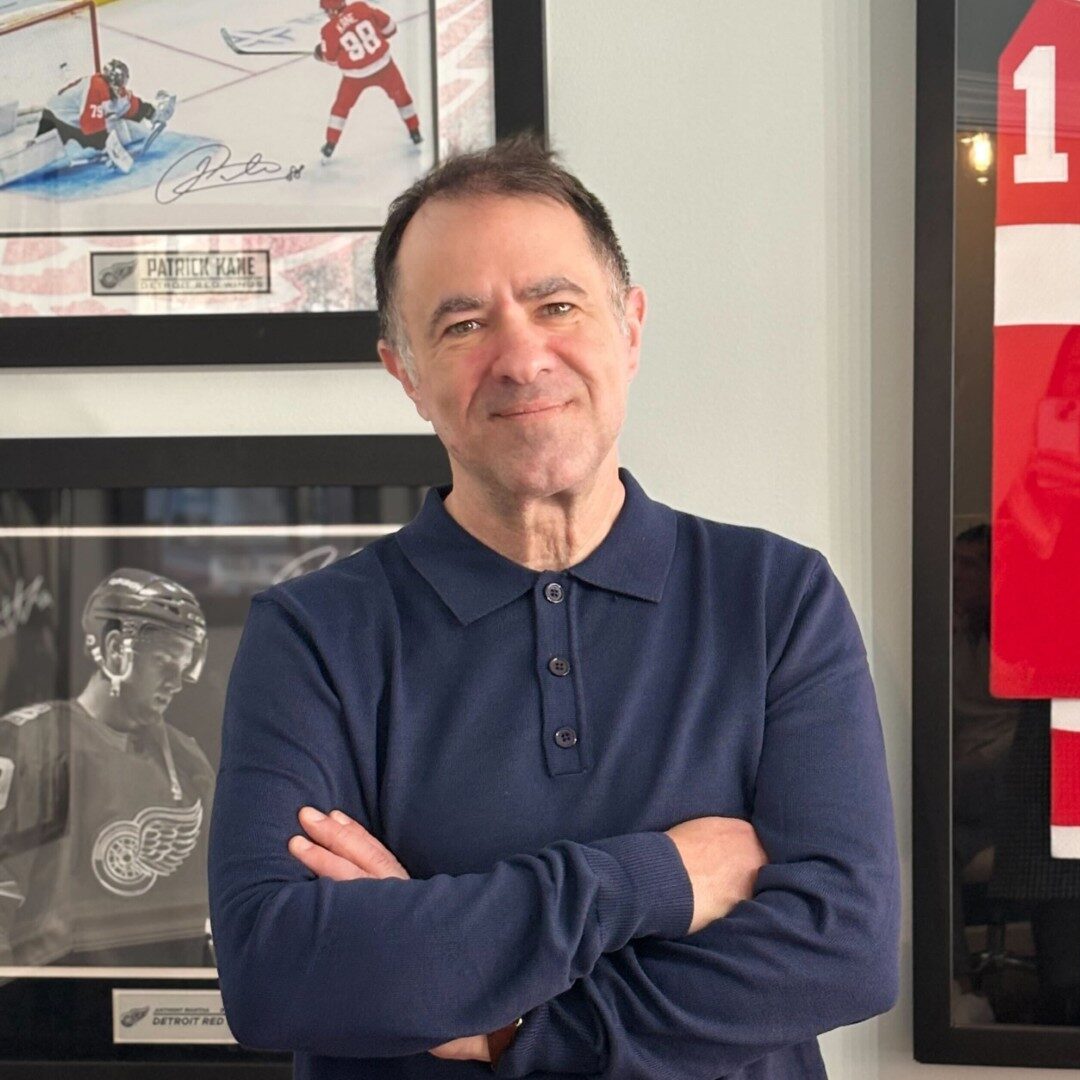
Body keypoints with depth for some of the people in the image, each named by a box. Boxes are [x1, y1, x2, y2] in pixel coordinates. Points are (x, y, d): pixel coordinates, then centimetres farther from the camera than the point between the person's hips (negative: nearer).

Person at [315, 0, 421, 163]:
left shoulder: (330, 30, -12)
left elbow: (330, 58, 1)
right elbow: (388, 26, 0)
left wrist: (320, 53, 24)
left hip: (356, 75, -1)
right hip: (383, 64, 1)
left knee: (341, 106, 18)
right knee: (400, 94, 24)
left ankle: (330, 147, 19)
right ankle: (415, 133, 31)